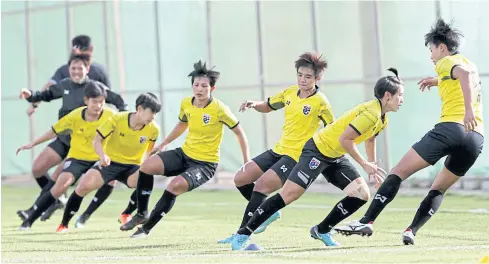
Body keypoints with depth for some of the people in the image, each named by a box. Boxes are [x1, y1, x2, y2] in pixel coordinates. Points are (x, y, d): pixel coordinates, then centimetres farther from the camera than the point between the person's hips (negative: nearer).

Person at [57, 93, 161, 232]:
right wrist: (103, 156, -32)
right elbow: (97, 140, -14)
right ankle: (64, 224, -3)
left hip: (132, 166, 2)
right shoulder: (118, 119, -19)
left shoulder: (153, 129, -12)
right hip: (109, 162, -1)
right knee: (84, 186, -21)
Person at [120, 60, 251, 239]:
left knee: (176, 185, -30)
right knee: (147, 166, -14)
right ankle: (142, 214, 1)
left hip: (205, 163, -6)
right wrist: (163, 144, 21)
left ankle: (147, 227, -17)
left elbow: (239, 131, -6)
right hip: (184, 154, 6)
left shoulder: (219, 109, -17)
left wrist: (247, 161, -9)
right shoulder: (186, 104, -1)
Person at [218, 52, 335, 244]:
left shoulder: (320, 102, -12)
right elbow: (267, 106, 20)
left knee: (260, 186, -21)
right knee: (240, 179, 5)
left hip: (296, 156, -8)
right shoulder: (290, 93, 6)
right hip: (278, 150, 8)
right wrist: (254, 105, -2)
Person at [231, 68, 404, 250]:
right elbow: (344, 139, -27)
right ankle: (243, 234, -10)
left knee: (362, 194, -3)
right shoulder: (371, 114, -24)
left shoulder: (382, 118, 7)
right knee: (289, 194, -16)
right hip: (318, 150, -9)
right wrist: (364, 164, -18)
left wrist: (372, 167, 27)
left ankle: (322, 230, 10)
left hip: (335, 157, 9)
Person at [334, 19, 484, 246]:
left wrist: (469, 110, -28)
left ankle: (367, 221, -11)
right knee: (438, 189, 20)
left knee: (399, 171, -3)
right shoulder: (470, 64, 28)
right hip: (477, 137, 7)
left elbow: (464, 72, -20)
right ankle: (412, 231, 2)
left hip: (451, 127, -7)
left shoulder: (446, 63, 5)